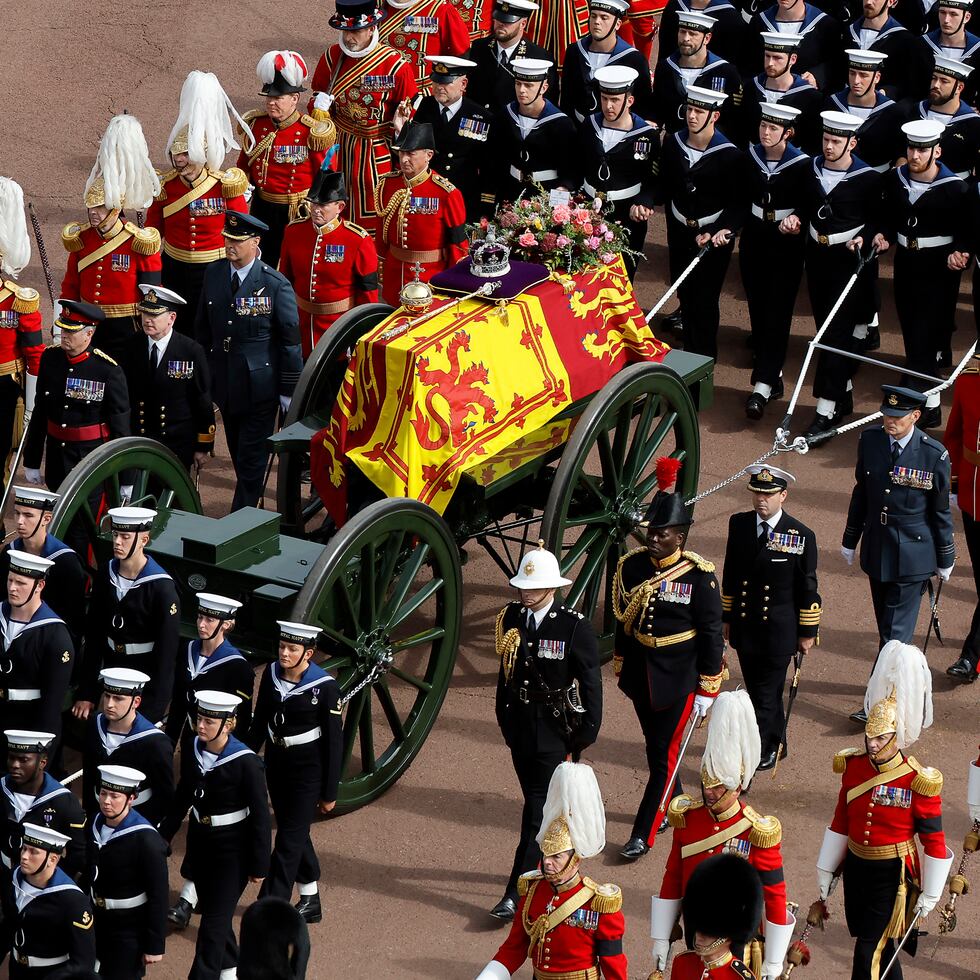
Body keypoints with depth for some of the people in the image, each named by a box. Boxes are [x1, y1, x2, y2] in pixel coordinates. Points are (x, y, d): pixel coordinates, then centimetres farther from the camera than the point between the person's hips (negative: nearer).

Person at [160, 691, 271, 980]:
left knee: (214, 922, -6)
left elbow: (260, 815, -14)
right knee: (212, 912, 18)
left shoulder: (246, 762, -20)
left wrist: (260, 866, -11)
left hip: (232, 850, -6)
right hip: (200, 842, 6)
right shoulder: (192, 752, -4)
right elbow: (183, 797, 12)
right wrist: (163, 837, 16)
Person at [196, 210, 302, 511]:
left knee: (251, 460, -1)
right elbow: (203, 328, 11)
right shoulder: (214, 274, 1)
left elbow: (290, 340, -9)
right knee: (239, 455, 16)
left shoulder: (276, 285, -14)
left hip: (260, 384, -5)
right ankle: (249, 506, 29)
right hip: (225, 382, 5)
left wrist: (288, 390, -7)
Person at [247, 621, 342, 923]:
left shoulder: (325, 687, -16)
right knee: (295, 833, 17)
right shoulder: (271, 674, -2)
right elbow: (259, 722, 10)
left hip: (308, 770, -6)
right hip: (276, 763, 6)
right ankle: (310, 901, 31)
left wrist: (329, 793, -8)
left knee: (289, 839, -5)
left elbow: (334, 742, -10)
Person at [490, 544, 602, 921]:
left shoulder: (575, 627, -14)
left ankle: (517, 893, -8)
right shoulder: (511, 618, 1)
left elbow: (591, 682, -8)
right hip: (521, 728, 6)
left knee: (538, 808, -7)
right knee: (536, 801, 17)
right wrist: (505, 717, 14)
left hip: (556, 731, -6)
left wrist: (586, 733, -8)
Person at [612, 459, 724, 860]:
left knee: (664, 755, -1)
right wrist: (621, 668, 14)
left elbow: (711, 634, -10)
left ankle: (643, 834, 5)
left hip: (678, 679, -5)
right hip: (640, 674, 5)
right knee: (655, 746, 19)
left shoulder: (699, 576, -16)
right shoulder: (632, 565, -4)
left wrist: (708, 690, -9)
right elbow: (623, 620, 9)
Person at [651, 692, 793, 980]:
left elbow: (775, 897, -13)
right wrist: (661, 941, 7)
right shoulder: (687, 819, -6)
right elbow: (672, 880, 4)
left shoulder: (757, 833, -19)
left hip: (736, 942, -4)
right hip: (695, 932, 4)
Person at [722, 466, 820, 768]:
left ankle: (760, 752, 3)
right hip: (745, 627, 5)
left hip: (778, 631, -4)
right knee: (758, 690, 15)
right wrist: (727, 618, 13)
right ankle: (775, 745, 31)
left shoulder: (801, 536, -11)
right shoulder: (739, 524, 1)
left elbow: (807, 588, -5)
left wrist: (808, 633, -2)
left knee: (766, 694, -4)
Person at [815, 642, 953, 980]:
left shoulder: (918, 783, -18)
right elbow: (840, 822, 9)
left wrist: (930, 895, -7)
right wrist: (826, 871, 12)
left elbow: (934, 842, -11)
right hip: (856, 867, 5)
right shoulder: (854, 767, -3)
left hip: (893, 874, -5)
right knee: (881, 946, 19)